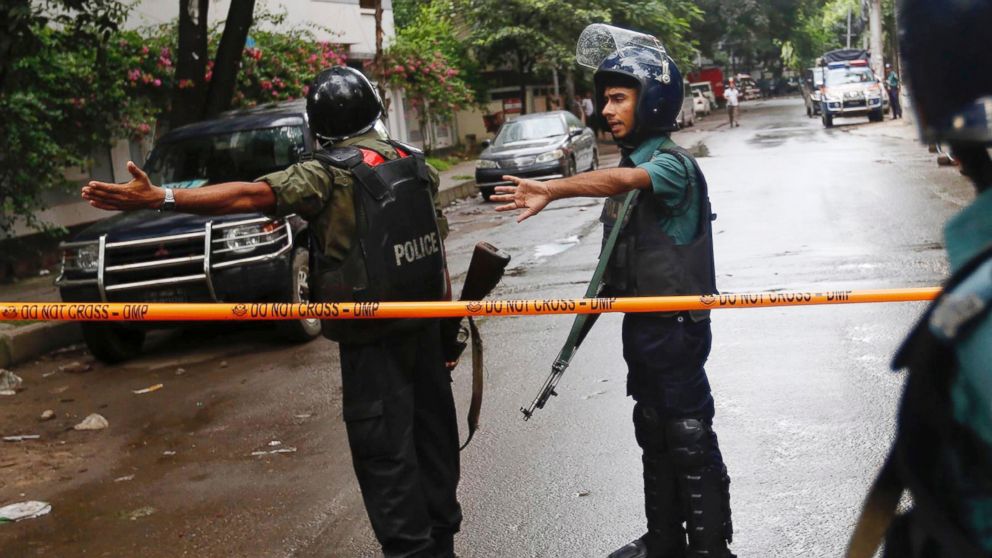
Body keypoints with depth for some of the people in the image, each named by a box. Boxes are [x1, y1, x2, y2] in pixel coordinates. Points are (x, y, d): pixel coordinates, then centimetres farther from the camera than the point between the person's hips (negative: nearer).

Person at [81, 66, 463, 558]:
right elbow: (438, 239, 11)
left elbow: (250, 195, -25)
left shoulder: (328, 174, -13)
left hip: (372, 335, -7)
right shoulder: (415, 162, 7)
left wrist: (158, 199, -29)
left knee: (384, 447, 1)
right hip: (425, 320, 7)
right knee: (432, 430, 16)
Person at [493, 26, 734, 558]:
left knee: (690, 439, -1)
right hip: (640, 323, 9)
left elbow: (620, 180, -40)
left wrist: (552, 189, -51)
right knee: (653, 433, 18)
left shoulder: (673, 163, -17)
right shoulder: (630, 162, 12)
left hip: (676, 326, -9)